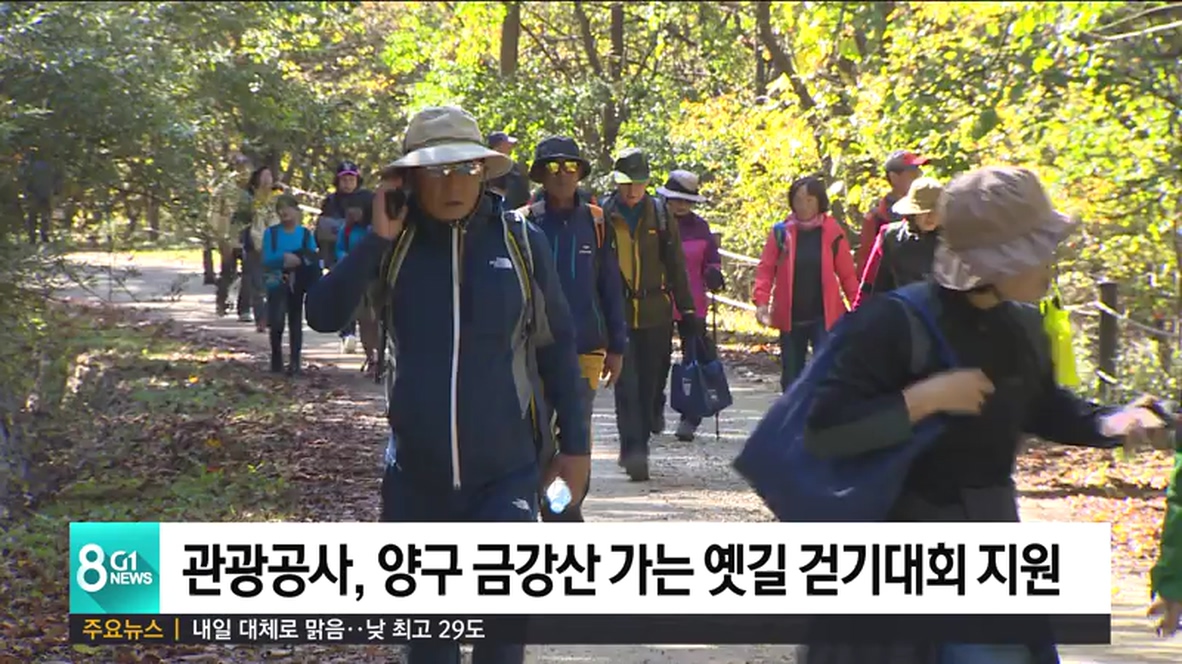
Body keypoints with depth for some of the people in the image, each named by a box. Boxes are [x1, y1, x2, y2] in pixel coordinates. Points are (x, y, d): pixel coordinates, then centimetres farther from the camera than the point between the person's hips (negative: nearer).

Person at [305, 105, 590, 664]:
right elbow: (322, 316, -10)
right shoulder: (394, 244, -1)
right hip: (416, 474, 2)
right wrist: (374, 241, -17)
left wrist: (574, 444, 5)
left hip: (504, 472, -2)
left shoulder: (521, 242, -3)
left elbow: (556, 347, 5)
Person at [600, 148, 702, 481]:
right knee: (627, 385, -11)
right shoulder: (603, 214, -1)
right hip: (618, 313, -3)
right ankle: (633, 452, -15)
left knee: (648, 385, 8)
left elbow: (676, 266, 11)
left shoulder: (660, 213, 6)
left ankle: (636, 449, 21)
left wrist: (686, 309, 9)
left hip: (655, 314, 3)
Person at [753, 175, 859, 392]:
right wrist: (761, 301, -13)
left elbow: (847, 274, 1)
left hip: (824, 316, -2)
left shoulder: (833, 231, -1)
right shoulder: (781, 232, 1)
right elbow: (766, 269, 0)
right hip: (790, 317, 2)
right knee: (791, 375, 11)